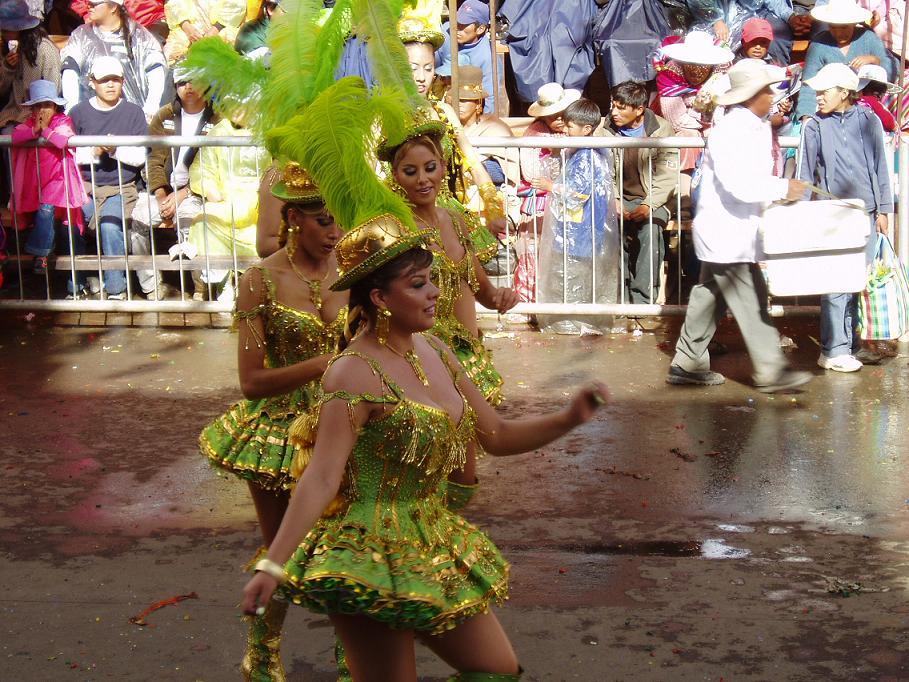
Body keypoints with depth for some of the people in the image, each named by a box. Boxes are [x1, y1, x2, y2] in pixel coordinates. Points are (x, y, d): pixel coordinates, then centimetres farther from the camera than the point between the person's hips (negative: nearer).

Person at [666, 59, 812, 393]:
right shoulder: (729, 132, -21)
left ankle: (686, 364, 23)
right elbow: (739, 185, -28)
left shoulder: (759, 127, 10)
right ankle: (770, 372, -2)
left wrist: (776, 195, 4)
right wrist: (784, 188, -20)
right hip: (725, 232, -10)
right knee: (751, 301, -6)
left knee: (710, 296, 15)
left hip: (738, 230, 10)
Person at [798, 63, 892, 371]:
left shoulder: (868, 121, 5)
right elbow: (805, 174, 5)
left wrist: (882, 209, 6)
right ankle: (833, 350, 0)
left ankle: (853, 344, 17)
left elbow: (880, 167, 9)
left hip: (866, 214, 3)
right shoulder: (814, 127, 0)